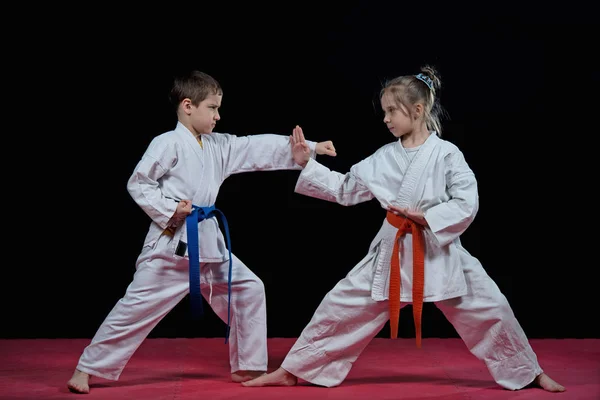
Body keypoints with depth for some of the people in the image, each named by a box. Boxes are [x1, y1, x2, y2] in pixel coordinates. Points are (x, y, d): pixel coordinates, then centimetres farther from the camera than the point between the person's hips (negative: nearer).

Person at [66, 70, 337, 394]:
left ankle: (248, 367, 18)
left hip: (207, 241, 8)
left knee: (249, 290, 8)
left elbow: (260, 148, 10)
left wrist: (310, 147, 6)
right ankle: (87, 368, 4)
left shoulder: (220, 146, 11)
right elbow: (137, 184, -9)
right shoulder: (168, 144, -10)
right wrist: (168, 210, -18)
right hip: (171, 244, -8)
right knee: (137, 306, -7)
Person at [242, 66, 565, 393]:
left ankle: (528, 373, 19)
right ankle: (293, 370, 12)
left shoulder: (446, 153, -9)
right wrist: (307, 164, 5)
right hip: (393, 251, 3)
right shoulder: (383, 158, 3)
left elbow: (466, 204, -13)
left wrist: (427, 217, -23)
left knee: (490, 310, -3)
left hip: (439, 250, -3)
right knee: (341, 306, 1)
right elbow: (345, 189, 10)